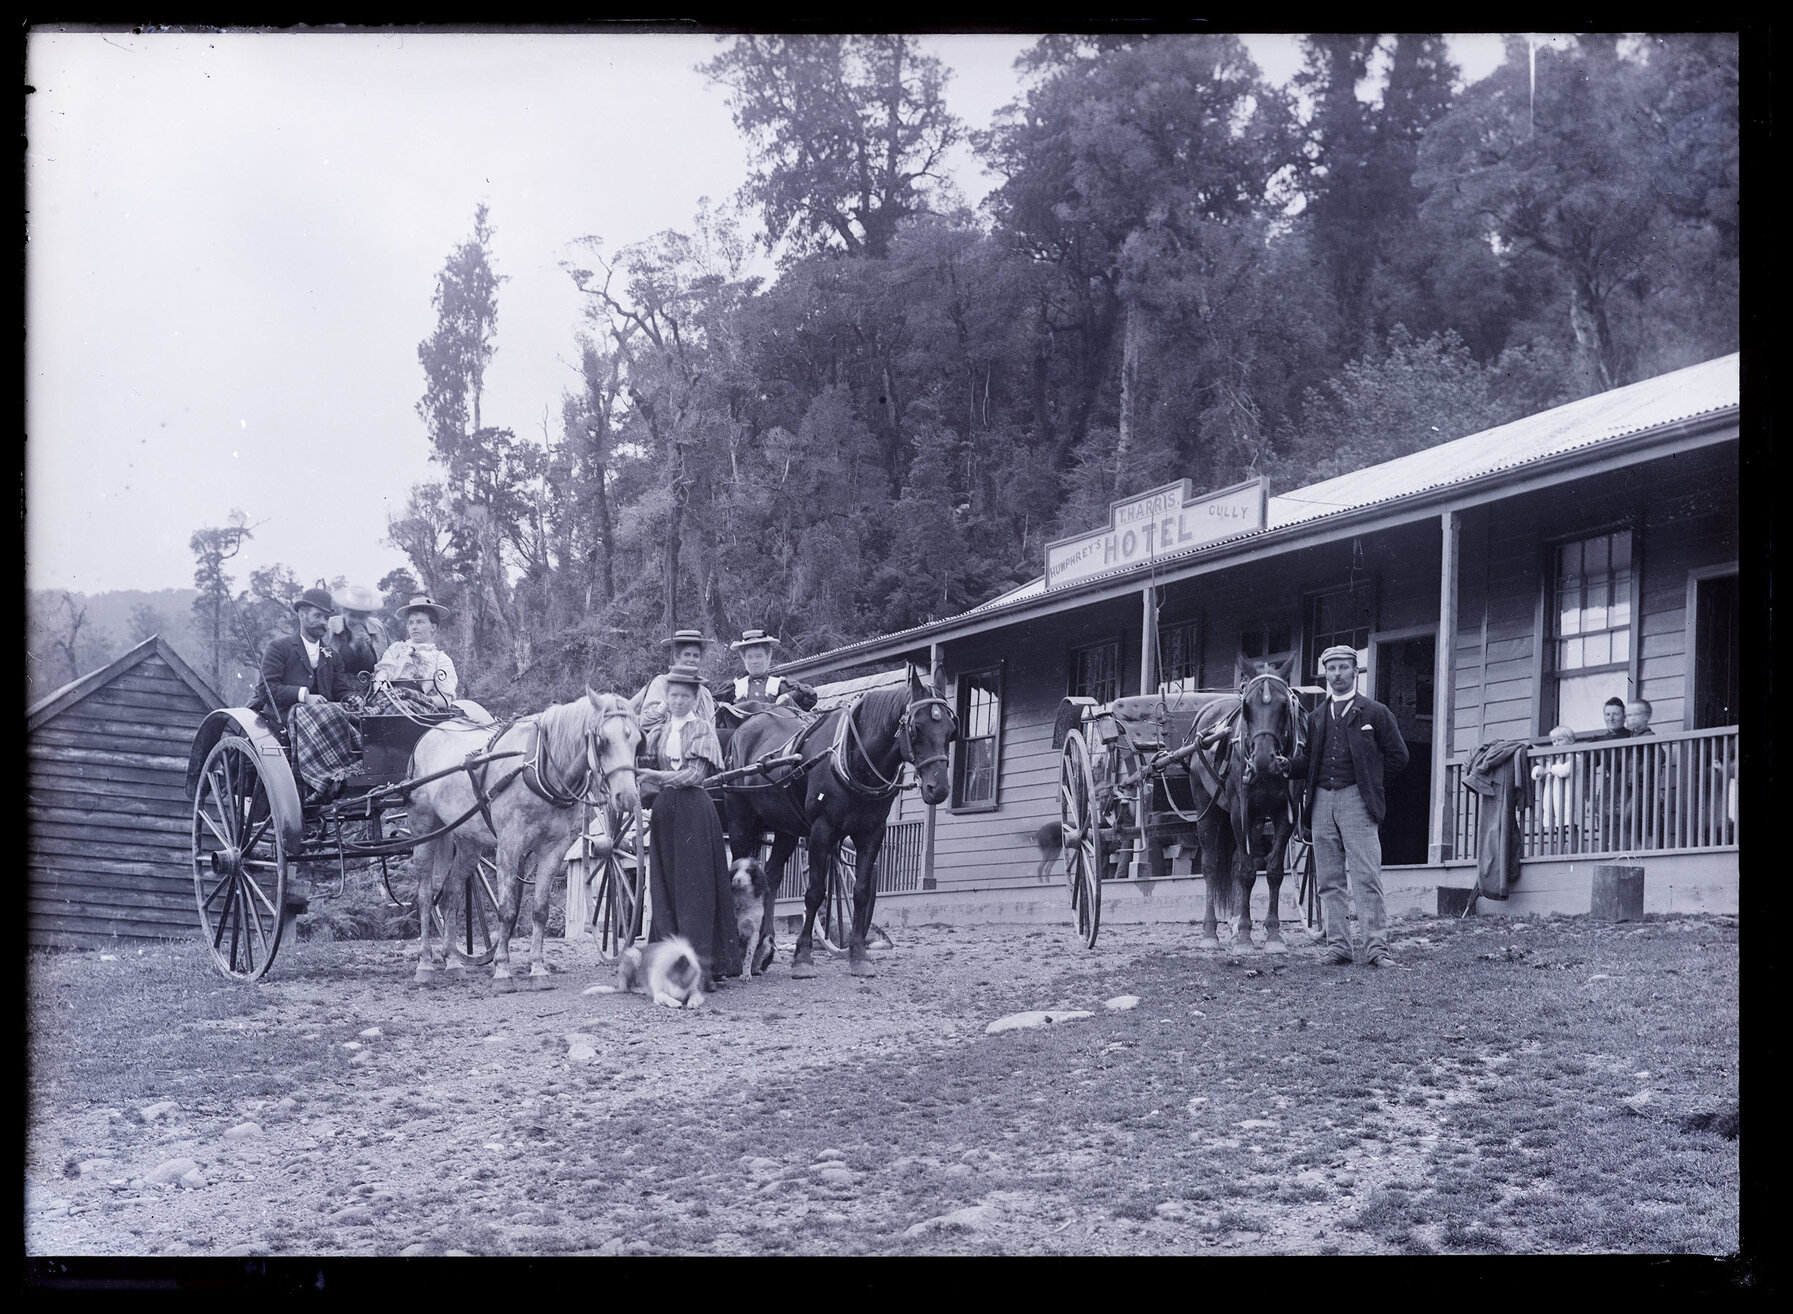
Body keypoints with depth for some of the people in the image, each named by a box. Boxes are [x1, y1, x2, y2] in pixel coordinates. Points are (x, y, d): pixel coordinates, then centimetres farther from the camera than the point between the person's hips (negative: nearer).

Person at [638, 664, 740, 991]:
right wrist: (639, 783, -2)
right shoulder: (659, 732, 15)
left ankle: (701, 965, -11)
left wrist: (658, 777, -20)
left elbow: (695, 774, -10)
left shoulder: (702, 728, 1)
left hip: (693, 809, -5)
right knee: (664, 887, 3)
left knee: (695, 886, -8)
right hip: (664, 810, 5)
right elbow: (652, 775, 18)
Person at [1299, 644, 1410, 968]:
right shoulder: (1316, 717, 18)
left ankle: (1376, 947, -9)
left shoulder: (1375, 713, 6)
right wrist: (1284, 765, -3)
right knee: (1328, 880, 5)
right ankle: (1337, 946, 9)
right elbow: (1307, 759, 16)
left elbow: (1398, 755, 7)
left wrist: (1372, 784, 3)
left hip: (1356, 799, -4)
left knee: (1366, 877, -9)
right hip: (1321, 801, 4)